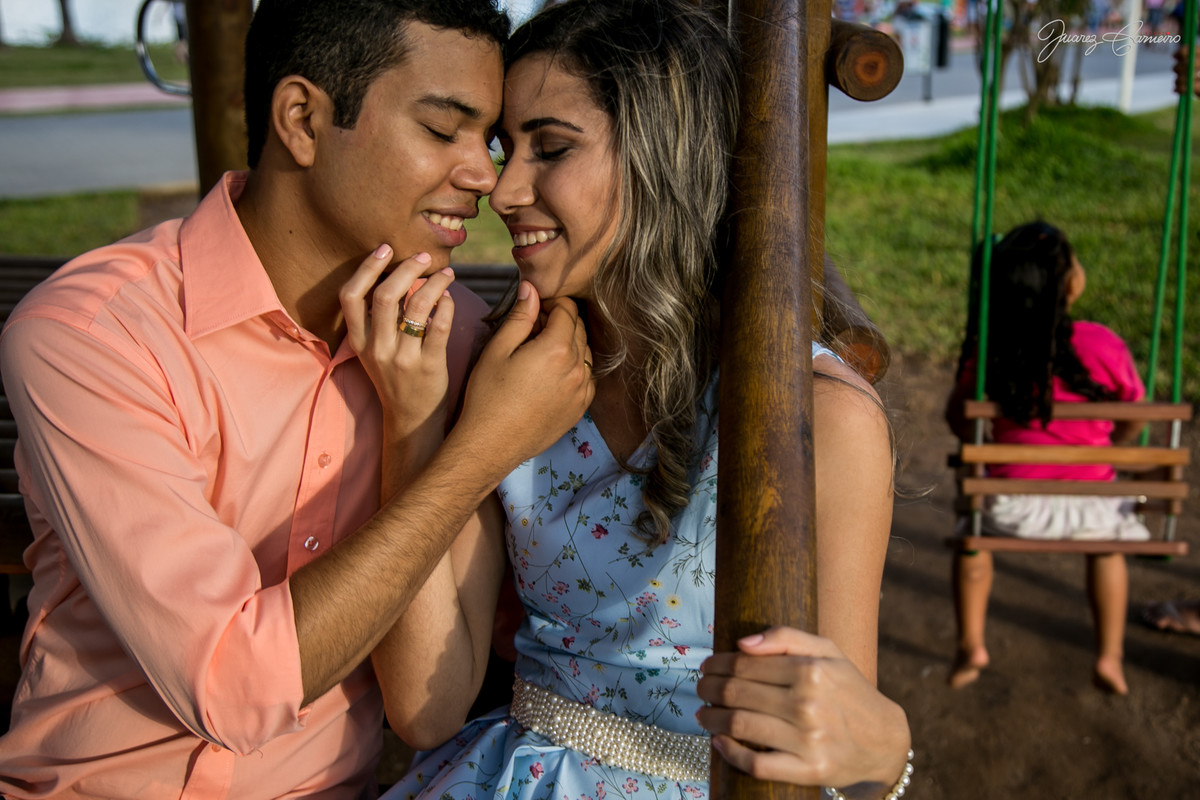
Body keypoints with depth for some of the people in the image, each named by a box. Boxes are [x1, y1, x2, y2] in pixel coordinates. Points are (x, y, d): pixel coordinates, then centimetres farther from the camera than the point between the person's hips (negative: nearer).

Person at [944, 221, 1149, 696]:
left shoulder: (989, 348, -12)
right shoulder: (1104, 345, -14)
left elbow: (957, 417, 2)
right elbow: (1133, 422, 2)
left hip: (1014, 507, 0)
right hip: (1090, 506, 1)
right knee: (1110, 539, 35)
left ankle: (971, 645, 30)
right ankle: (1110, 657, 34)